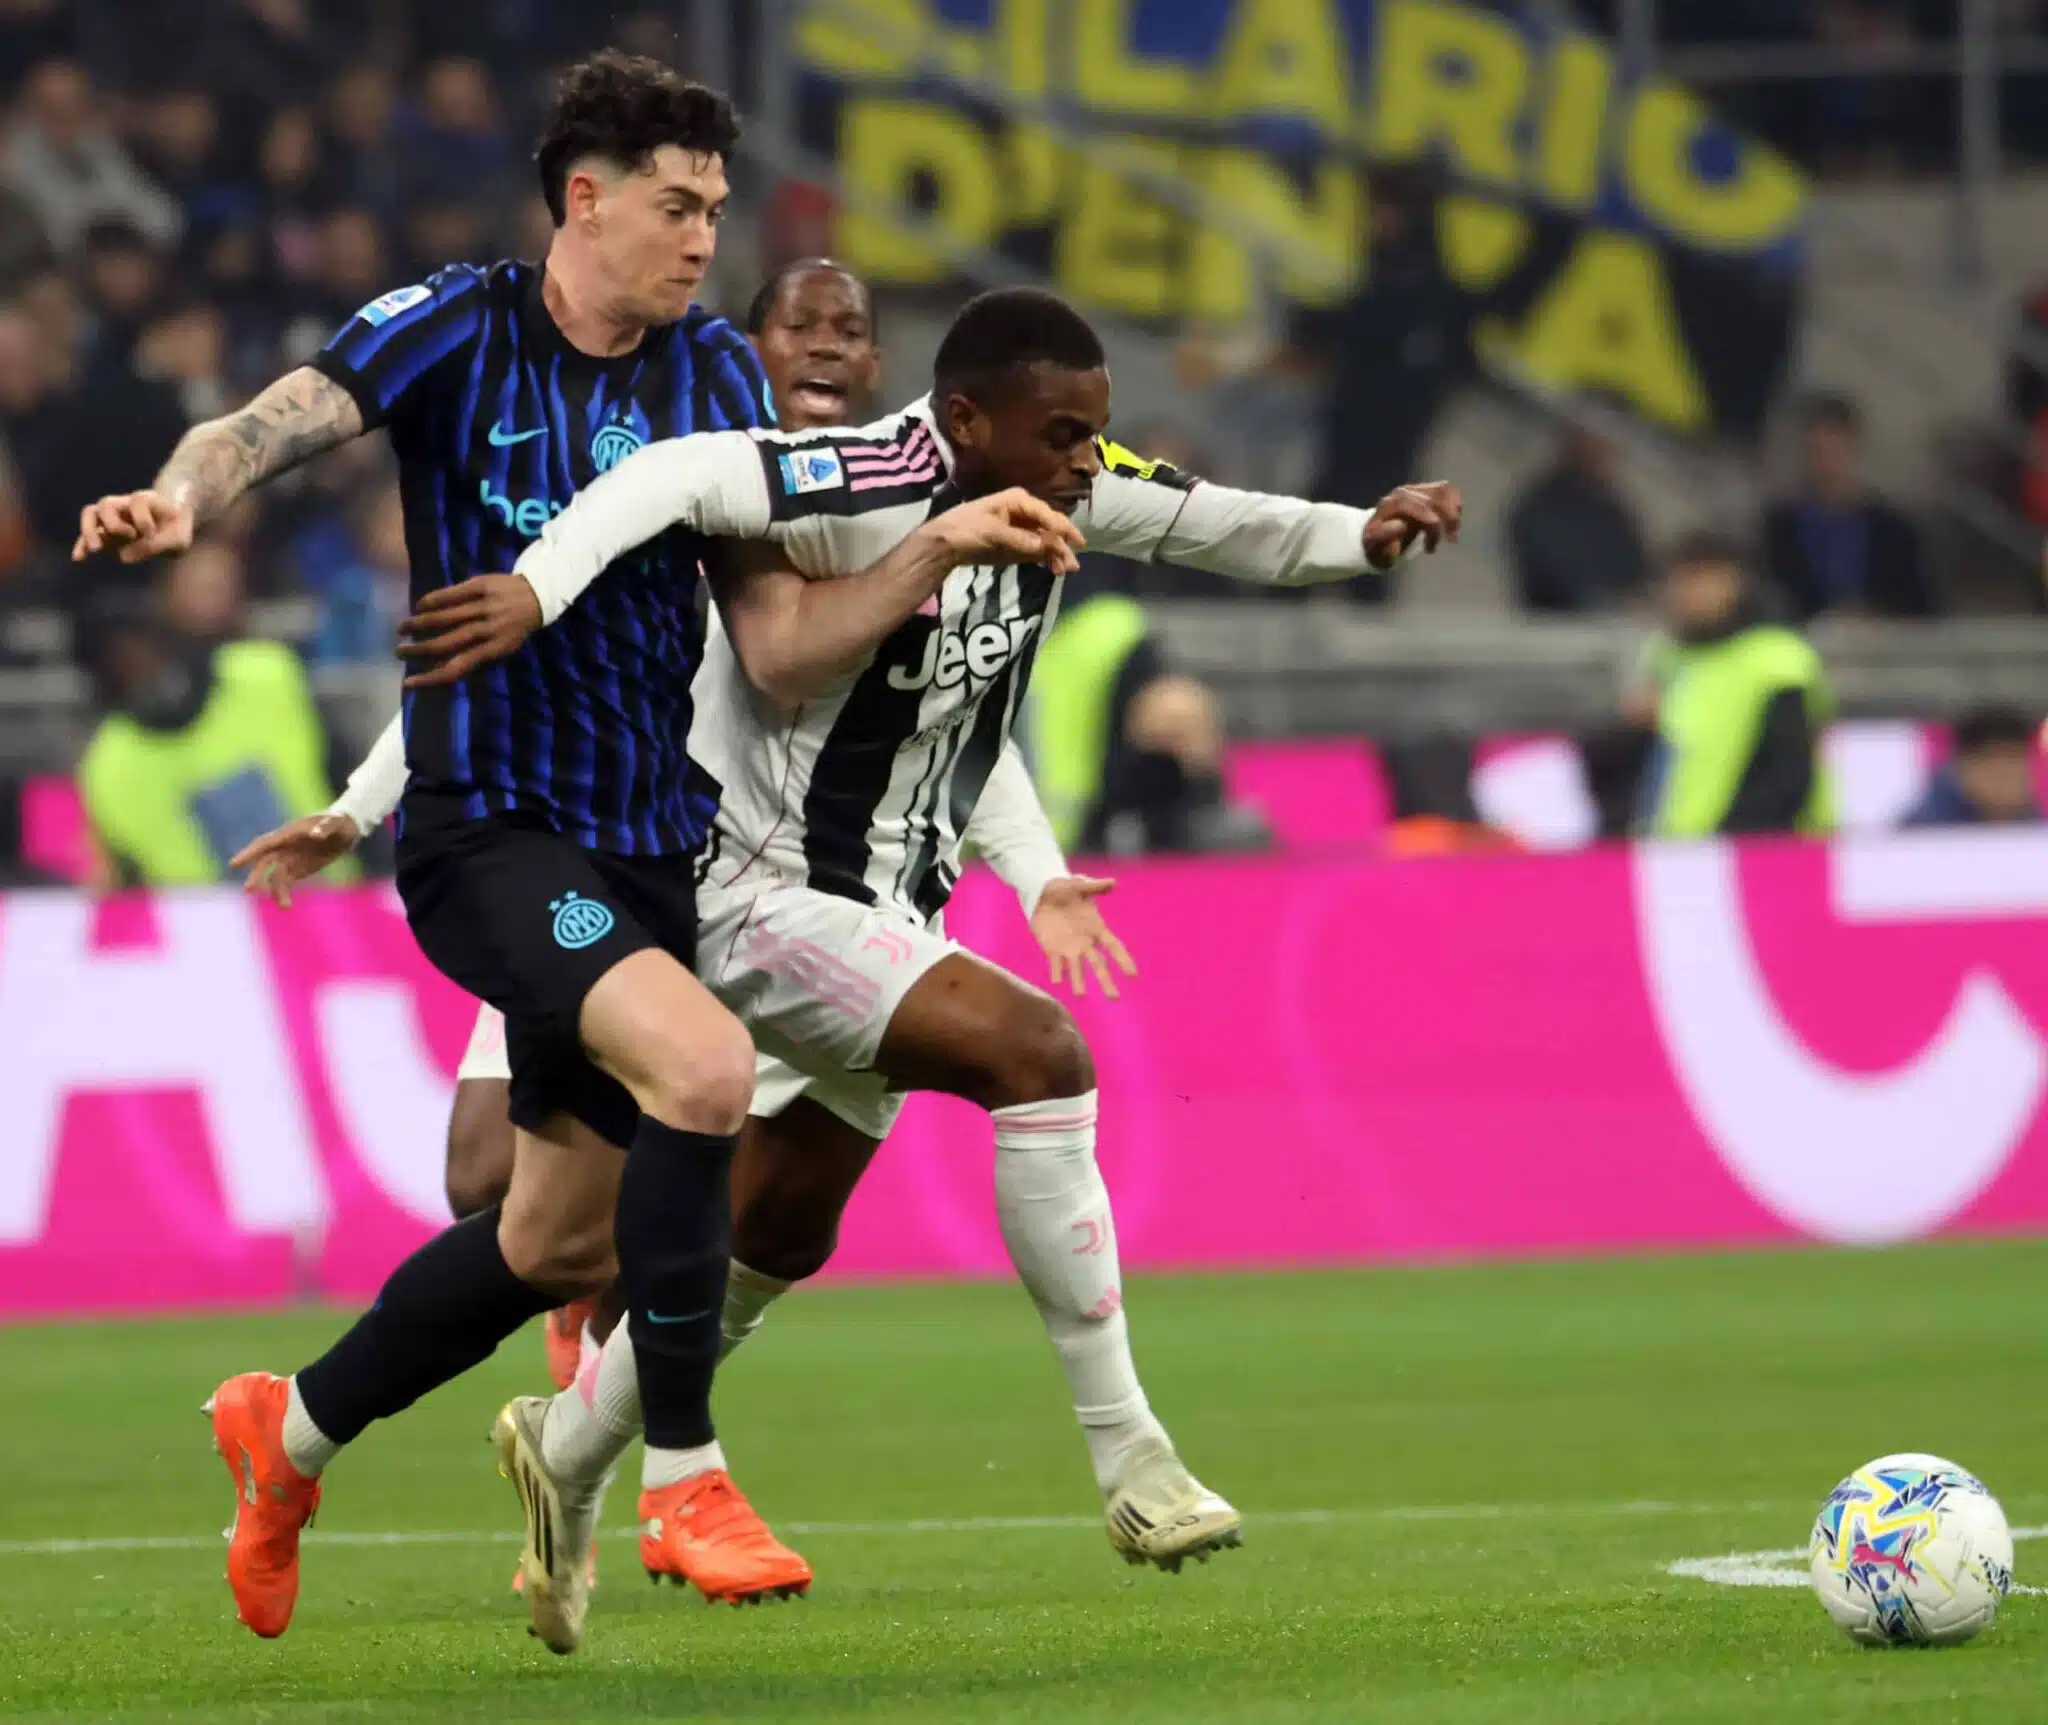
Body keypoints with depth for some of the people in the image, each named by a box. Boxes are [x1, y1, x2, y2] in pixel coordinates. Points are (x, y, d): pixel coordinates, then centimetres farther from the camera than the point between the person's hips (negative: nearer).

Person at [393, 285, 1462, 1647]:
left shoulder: (1061, 488, -1)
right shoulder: (869, 490, -26)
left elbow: (1205, 521, 12)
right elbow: (677, 478, -35)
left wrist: (1361, 535, -3)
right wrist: (537, 589, -47)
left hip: (882, 913, 10)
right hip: (766, 898, -9)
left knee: (778, 1235, 19)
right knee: (1037, 1053, -26)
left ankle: (567, 1454, 39)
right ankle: (1128, 1457, -23)